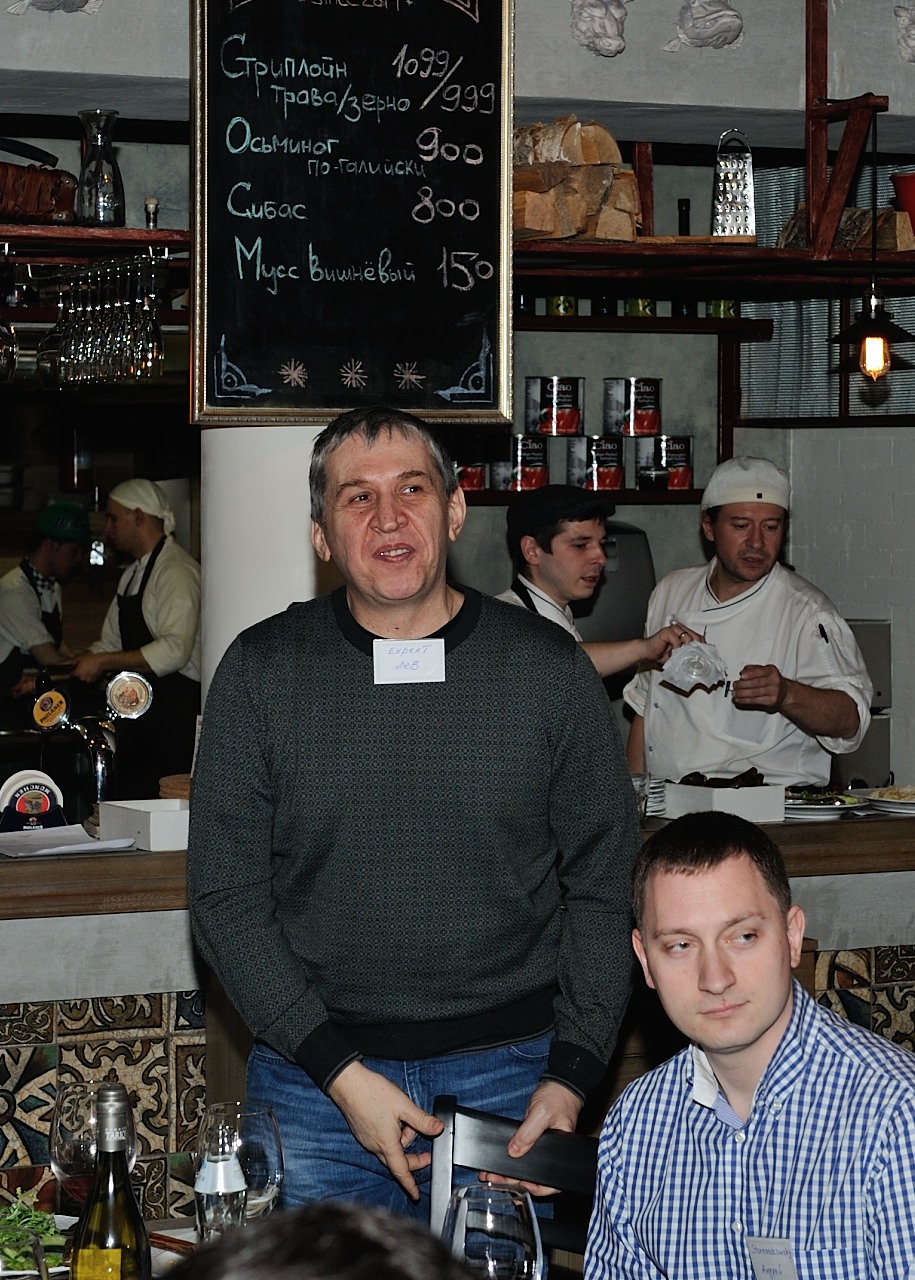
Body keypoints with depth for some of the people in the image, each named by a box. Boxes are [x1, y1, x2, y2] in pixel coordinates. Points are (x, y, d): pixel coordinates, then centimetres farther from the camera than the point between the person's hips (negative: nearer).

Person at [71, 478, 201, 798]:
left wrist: (103, 662, -18)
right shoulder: (132, 574, 18)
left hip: (175, 710, -10)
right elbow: (110, 646, 22)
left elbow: (175, 650, -23)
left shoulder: (177, 572, -13)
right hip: (139, 712, 10)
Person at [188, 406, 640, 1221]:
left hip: (512, 1072, 0)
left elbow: (605, 885, 3)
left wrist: (571, 1076, -7)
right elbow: (226, 895, -2)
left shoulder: (549, 669, 1)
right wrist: (340, 1073, -10)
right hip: (313, 1078, 0)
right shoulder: (260, 673, 0)